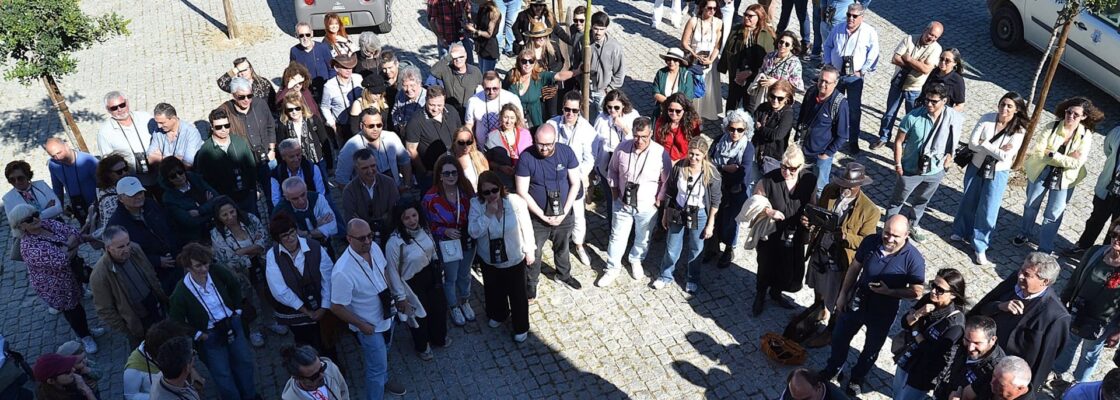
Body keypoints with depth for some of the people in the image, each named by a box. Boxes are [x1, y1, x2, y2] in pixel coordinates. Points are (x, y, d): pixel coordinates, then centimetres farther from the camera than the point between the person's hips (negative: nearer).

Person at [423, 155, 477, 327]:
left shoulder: (466, 189, -14)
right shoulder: (431, 197, -22)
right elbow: (427, 223, -10)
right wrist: (445, 231, -23)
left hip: (468, 240, 3)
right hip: (447, 244, -3)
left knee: (465, 274, 24)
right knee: (451, 277, 16)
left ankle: (465, 302, 50)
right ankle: (453, 307, 42)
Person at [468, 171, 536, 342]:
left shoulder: (515, 202, -25)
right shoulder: (476, 204, -19)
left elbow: (526, 227, -12)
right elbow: (473, 232, -23)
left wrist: (530, 250, -2)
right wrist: (488, 214, -33)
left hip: (514, 259, -3)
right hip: (489, 260, 3)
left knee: (517, 294, 15)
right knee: (494, 291, 27)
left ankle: (521, 327, 39)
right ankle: (499, 315, 57)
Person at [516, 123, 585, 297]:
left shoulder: (566, 152, -13)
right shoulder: (526, 157, -21)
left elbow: (575, 183, -6)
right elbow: (522, 192, -17)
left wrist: (564, 212, -11)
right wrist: (543, 216, -17)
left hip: (564, 214, 2)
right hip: (537, 216, -2)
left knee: (562, 248, 24)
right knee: (534, 252, 14)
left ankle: (564, 274, 49)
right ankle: (532, 281, 38)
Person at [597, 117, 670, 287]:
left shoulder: (660, 153, -21)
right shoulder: (622, 147, -15)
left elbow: (666, 180, -6)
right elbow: (612, 170, 4)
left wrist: (659, 199, -7)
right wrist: (614, 191, 2)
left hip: (647, 206, -1)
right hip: (622, 203, 1)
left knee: (643, 238, 20)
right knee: (617, 237, 13)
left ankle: (636, 261, 48)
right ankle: (612, 269, 31)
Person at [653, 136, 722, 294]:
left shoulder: (711, 173, -17)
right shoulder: (678, 167, -13)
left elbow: (715, 201, -8)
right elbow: (669, 192, -1)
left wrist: (710, 224, -7)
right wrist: (665, 214, 4)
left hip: (699, 216, -1)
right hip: (678, 213, 1)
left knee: (696, 250, 15)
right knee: (672, 248, 13)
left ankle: (693, 279, 38)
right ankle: (665, 276, 37)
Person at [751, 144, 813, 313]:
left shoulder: (810, 180, -12)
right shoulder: (768, 180, -23)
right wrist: (769, 211, -30)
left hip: (794, 235, 3)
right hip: (770, 234, -3)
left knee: (791, 269, 21)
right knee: (766, 267, 14)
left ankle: (776, 292, 51)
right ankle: (760, 296, 45)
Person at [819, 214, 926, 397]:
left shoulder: (913, 259, -27)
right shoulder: (870, 241, -17)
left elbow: (917, 291, -18)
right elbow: (854, 267, -3)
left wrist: (889, 292, -31)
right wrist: (843, 294, 1)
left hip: (883, 312, -3)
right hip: (857, 301, 3)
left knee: (871, 348, 21)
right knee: (839, 337, 21)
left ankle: (856, 379, 48)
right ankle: (833, 368, 50)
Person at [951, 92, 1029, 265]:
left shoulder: (1019, 130, -15)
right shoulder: (986, 119, -10)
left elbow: (1006, 156, -22)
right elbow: (972, 143, -15)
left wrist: (984, 143, -19)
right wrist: (996, 150, -23)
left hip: (997, 174, -2)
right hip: (976, 167, 2)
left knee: (988, 211, 0)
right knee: (968, 202, 19)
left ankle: (980, 247, 14)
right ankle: (962, 232, 42)